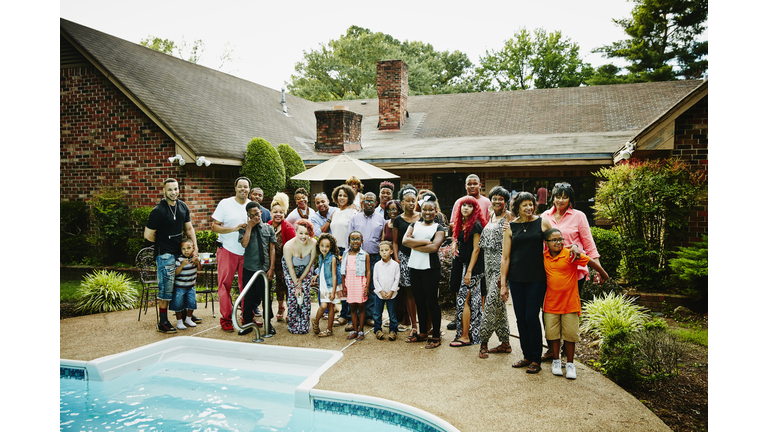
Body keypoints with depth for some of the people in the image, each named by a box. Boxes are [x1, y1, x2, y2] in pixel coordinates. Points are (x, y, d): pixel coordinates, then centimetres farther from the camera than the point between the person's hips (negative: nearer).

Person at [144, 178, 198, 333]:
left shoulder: (183, 207, 8)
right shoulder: (158, 210, -14)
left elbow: (189, 228, 17)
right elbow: (148, 235, -10)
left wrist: (195, 246, 6)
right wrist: (163, 243, 3)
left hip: (179, 251, 7)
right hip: (165, 254, -7)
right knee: (166, 288, -4)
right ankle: (162, 323, 4)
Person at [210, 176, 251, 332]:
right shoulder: (225, 204, -3)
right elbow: (214, 226, -6)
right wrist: (234, 228, -17)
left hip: (247, 252, 3)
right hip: (227, 251, -3)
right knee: (225, 285, 1)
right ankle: (226, 319, 10)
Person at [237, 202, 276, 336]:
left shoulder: (268, 228, 7)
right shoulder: (245, 229, 4)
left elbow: (272, 249, 5)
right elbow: (244, 244, -15)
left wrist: (272, 267, -2)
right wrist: (249, 227, -11)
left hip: (265, 269, 0)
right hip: (249, 269, 0)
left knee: (266, 296, 7)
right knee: (248, 297, 7)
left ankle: (268, 323, 21)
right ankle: (247, 323, 20)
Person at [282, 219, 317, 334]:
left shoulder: (313, 244, -28)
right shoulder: (288, 246, -32)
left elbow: (310, 264, -14)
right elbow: (291, 268, -21)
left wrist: (301, 280, -11)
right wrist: (296, 285, -16)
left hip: (305, 269, 1)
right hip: (290, 269, -1)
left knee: (305, 293, -9)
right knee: (293, 293, -12)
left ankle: (304, 325, 2)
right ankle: (293, 324, 3)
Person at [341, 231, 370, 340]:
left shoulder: (365, 255, -1)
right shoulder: (346, 255, 8)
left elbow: (368, 272, -3)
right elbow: (343, 272, 11)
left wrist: (367, 286, -10)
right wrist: (343, 286, 6)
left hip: (360, 282, -3)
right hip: (349, 283, 3)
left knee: (361, 306, 2)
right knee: (352, 307, 8)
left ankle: (361, 331, 11)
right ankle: (354, 330, 17)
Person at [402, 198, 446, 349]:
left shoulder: (439, 228, 2)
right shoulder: (414, 225, 14)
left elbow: (434, 247, -15)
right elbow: (404, 240, -3)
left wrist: (414, 245, -8)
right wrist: (425, 242, -11)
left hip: (430, 268, -4)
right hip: (415, 267, 5)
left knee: (432, 301, -1)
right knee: (419, 301, 12)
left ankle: (436, 336, 8)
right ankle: (422, 333, 24)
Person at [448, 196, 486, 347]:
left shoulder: (475, 225, -13)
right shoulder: (461, 224, 12)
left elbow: (476, 249, -15)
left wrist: (469, 271, -17)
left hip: (473, 266, -9)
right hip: (465, 265, 9)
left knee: (463, 299, -8)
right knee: (474, 300, 12)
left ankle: (465, 336, -1)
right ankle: (475, 334, 20)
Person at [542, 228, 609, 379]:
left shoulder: (571, 255, -13)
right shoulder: (543, 257, 1)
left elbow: (591, 262, -4)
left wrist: (604, 275, 7)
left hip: (570, 303, -3)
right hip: (551, 303, 3)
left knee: (570, 334, 3)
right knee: (553, 333, 7)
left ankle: (570, 364, 18)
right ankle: (556, 361, 25)